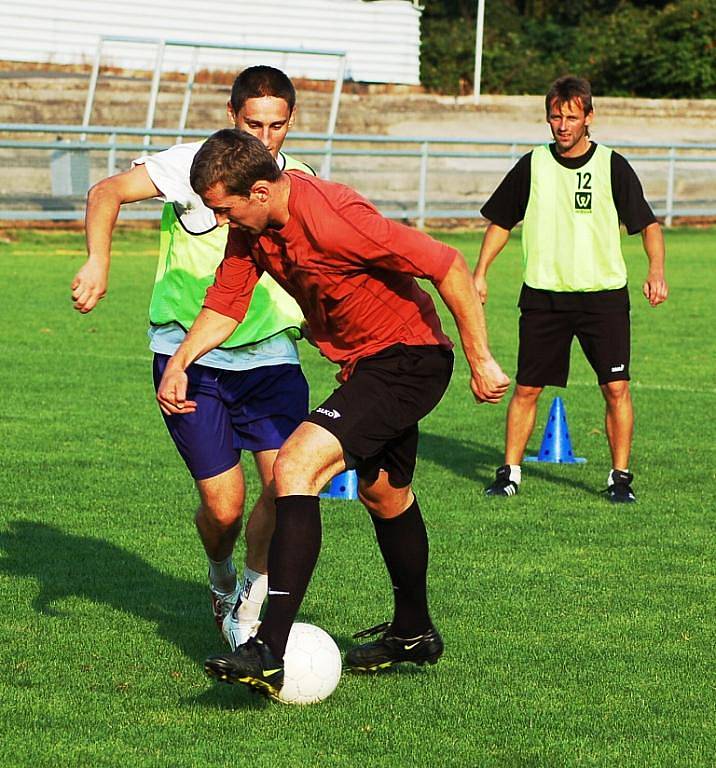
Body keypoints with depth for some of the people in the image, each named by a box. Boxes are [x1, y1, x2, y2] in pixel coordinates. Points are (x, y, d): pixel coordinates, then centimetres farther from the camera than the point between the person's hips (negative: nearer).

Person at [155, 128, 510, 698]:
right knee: (383, 494, 28)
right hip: (366, 364, 10)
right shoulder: (251, 228, -5)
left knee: (297, 465, -24)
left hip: (408, 360, -10)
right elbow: (225, 304, 7)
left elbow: (447, 266, -27)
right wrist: (180, 362, -11)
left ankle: (271, 651, -29)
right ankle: (414, 634, 50)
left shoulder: (333, 219, -31)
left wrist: (481, 360, -22)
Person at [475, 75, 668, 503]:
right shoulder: (533, 166, 4)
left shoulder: (612, 166, -1)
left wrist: (657, 271, -14)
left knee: (616, 387, -8)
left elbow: (648, 224, 1)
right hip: (544, 294, 1)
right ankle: (510, 472, 13)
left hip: (604, 294, -1)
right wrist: (480, 272, 6)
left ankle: (621, 476, 3)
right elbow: (501, 222, 14)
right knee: (527, 388, 1)